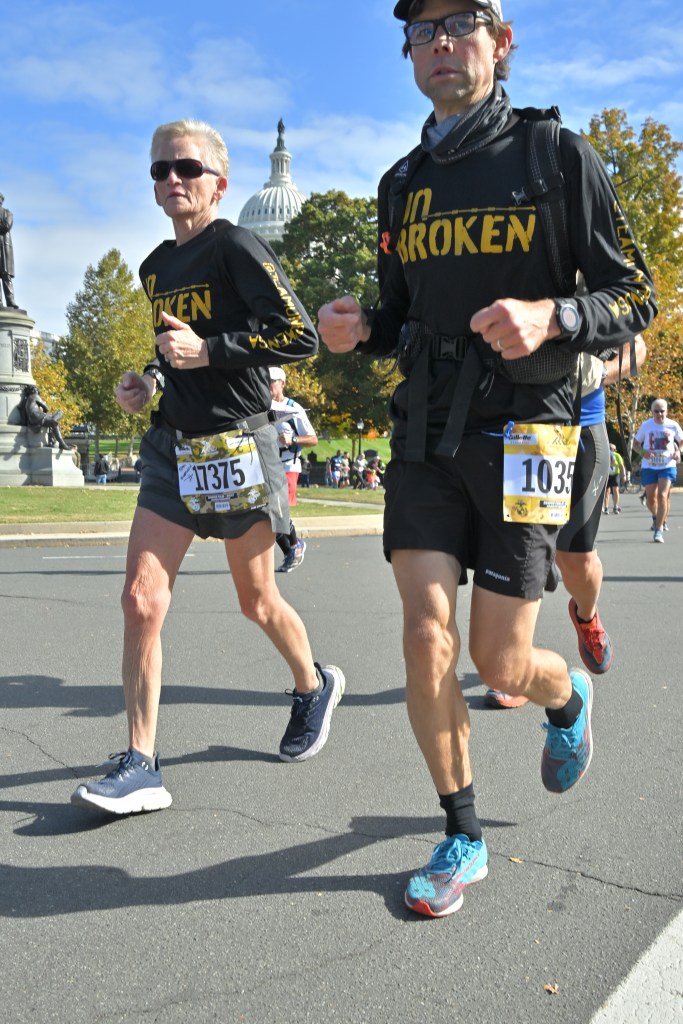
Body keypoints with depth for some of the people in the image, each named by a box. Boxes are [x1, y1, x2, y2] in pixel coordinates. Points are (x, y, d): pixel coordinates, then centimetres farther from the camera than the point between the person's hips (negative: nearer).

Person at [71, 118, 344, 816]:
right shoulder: (155, 267, 15)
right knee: (141, 600, -6)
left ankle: (314, 686, 38)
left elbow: (300, 337, -15)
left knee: (256, 601, 8)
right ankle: (140, 765, 0)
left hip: (236, 441, -6)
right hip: (171, 445, 6)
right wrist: (149, 379, 9)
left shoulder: (236, 247, -7)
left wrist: (207, 349, -19)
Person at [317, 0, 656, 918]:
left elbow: (638, 300, -2)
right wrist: (357, 328, -3)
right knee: (426, 636, -6)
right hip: (425, 433, 4)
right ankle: (463, 838, 13)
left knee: (500, 662, -2)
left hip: (521, 431, -4)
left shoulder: (558, 157, -1)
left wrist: (550, 317, -23)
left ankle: (568, 697, 37)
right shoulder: (403, 183, 14)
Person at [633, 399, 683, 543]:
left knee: (662, 496, -16)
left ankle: (659, 530, -13)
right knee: (651, 498, 7)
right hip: (649, 466, 1)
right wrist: (643, 452, -14)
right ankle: (656, 518, 41)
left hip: (668, 466, -1)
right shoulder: (645, 425, -3)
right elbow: (636, 443, 7)